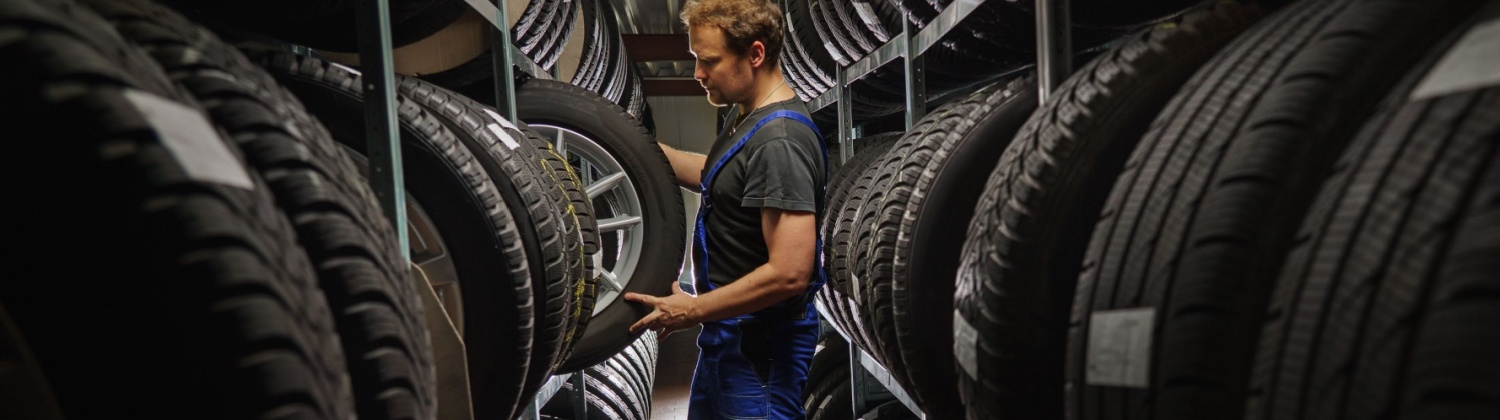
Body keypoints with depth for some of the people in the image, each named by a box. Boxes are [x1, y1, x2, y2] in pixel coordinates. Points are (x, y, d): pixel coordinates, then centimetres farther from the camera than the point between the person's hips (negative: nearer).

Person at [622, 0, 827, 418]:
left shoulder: (779, 141, -25)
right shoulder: (747, 117, 6)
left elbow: (790, 272, -29)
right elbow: (718, 177, 24)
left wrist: (693, 310, -19)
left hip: (759, 342, -10)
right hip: (731, 332, 10)